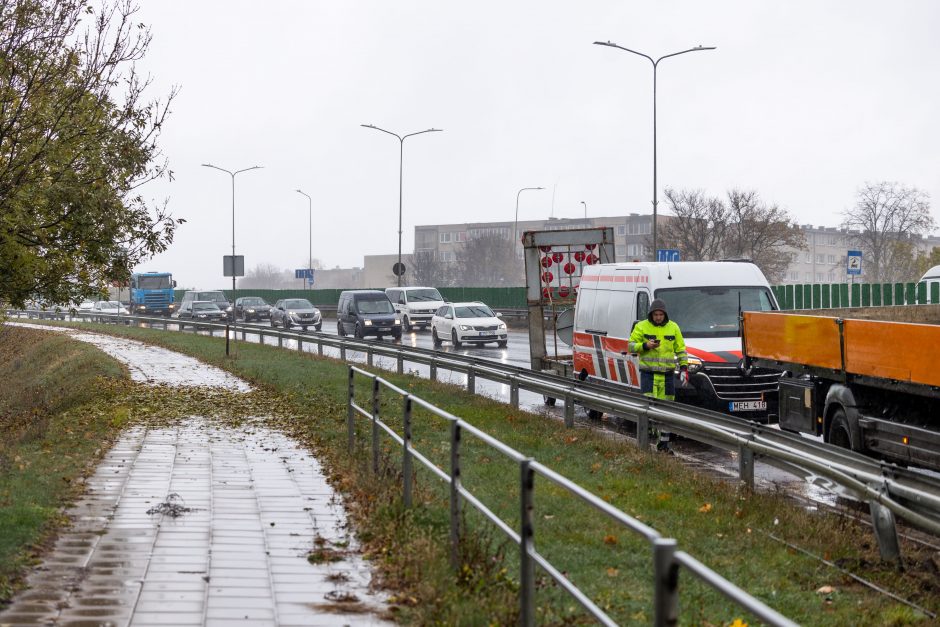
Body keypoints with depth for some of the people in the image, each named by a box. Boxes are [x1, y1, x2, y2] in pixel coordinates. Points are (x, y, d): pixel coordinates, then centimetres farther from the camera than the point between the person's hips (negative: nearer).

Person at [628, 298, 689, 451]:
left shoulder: (673, 328, 9)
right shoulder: (642, 326, 1)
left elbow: (681, 349, 14)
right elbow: (631, 345, 2)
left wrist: (684, 367, 4)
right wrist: (645, 346, -15)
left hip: (667, 374, 3)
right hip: (648, 373, -3)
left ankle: (664, 442, 13)